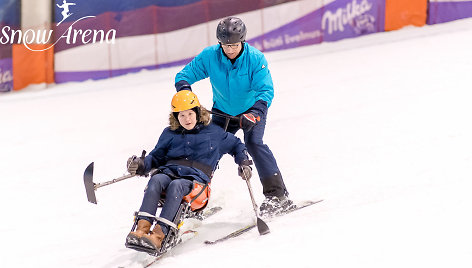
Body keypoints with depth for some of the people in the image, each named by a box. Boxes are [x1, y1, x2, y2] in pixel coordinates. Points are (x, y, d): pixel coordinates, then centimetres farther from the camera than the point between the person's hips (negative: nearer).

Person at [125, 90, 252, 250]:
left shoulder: (213, 133, 19)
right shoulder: (170, 134, 24)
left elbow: (236, 145, 31)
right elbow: (156, 157, 27)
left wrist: (244, 163, 14)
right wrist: (140, 165, 7)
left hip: (196, 178, -3)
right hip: (169, 171, 3)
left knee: (176, 185, -38)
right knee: (156, 180, -35)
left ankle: (159, 234, -52)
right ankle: (142, 228, -48)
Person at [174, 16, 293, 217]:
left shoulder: (255, 59, -24)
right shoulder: (210, 56, -18)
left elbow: (266, 91, -29)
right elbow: (184, 75, -9)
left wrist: (254, 114, -45)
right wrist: (184, 90, -32)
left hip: (252, 109, -4)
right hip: (223, 111, 4)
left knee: (253, 143, -26)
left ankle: (277, 194, -23)